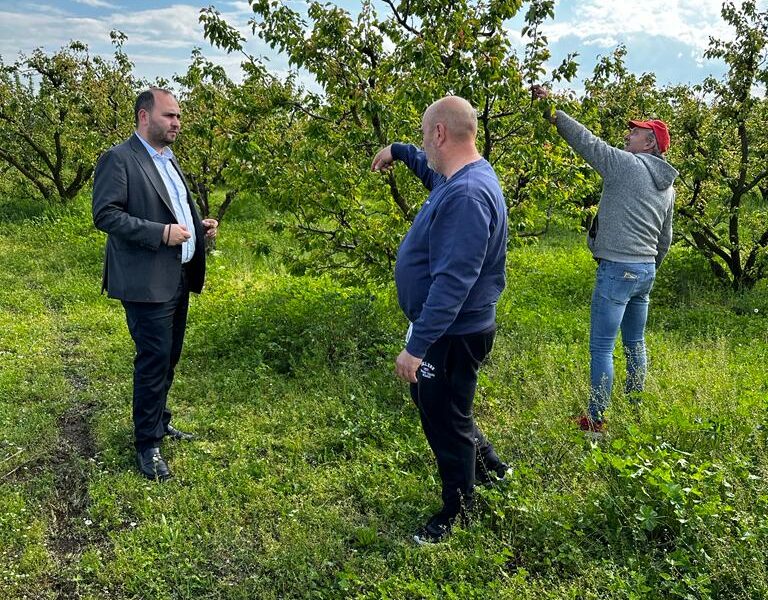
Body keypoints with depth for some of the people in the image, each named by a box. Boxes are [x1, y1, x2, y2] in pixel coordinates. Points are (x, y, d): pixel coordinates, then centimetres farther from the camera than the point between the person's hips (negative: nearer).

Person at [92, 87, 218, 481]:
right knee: (154, 360, -4)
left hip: (178, 278, 9)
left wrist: (199, 227, 7)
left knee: (169, 357, 17)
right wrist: (161, 233, -23)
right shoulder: (118, 159, -10)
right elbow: (105, 215, -17)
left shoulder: (168, 159, 17)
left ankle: (159, 422, 34)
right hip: (147, 282, -8)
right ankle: (147, 445, 9)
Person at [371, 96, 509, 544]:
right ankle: (487, 464, 46)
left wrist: (417, 346, -33)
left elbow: (452, 282, -34)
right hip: (447, 327, 10)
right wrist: (399, 152, 31)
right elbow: (435, 172, 31)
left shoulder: (468, 195, -30)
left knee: (445, 421, 9)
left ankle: (457, 511, 31)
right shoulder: (465, 175, 3)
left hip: (453, 335, -10)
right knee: (436, 404, 28)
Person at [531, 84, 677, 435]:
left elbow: (586, 141, -9)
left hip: (618, 268, -9)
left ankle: (596, 420, 1)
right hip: (645, 270, 9)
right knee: (635, 344, 18)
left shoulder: (626, 164, -9)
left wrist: (552, 112, -3)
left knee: (601, 347, -4)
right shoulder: (667, 186, 16)